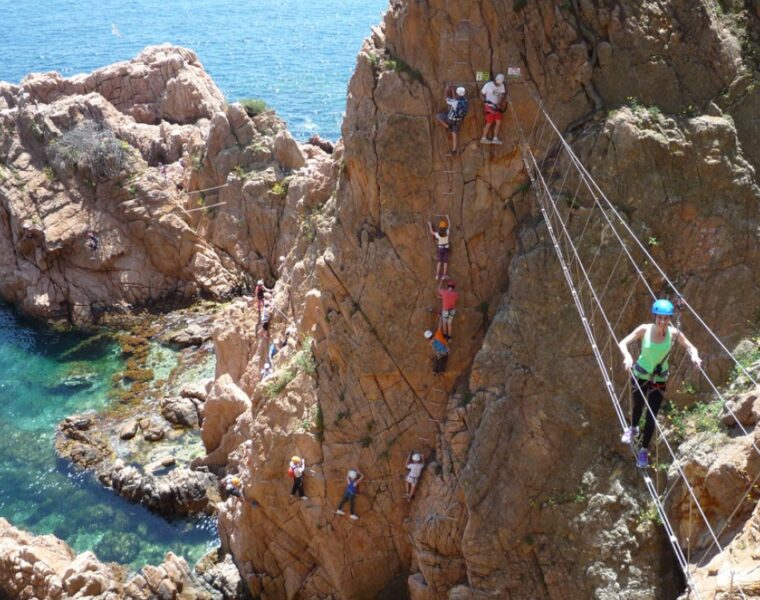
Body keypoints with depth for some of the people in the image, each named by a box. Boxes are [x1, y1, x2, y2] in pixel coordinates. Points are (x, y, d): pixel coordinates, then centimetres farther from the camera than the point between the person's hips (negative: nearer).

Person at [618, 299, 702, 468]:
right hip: (640, 375, 0)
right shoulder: (645, 329, -20)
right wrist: (627, 356, -42)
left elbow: (690, 347, -8)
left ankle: (644, 450, 18)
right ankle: (633, 428, 55)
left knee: (652, 417, 0)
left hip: (660, 379, 0)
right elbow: (623, 343, -22)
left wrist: (694, 355, -30)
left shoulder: (674, 333, -17)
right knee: (638, 407, 21)